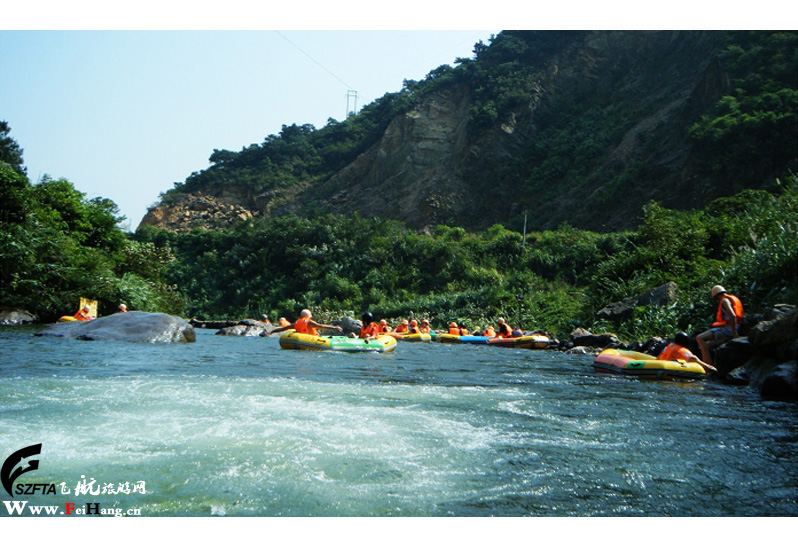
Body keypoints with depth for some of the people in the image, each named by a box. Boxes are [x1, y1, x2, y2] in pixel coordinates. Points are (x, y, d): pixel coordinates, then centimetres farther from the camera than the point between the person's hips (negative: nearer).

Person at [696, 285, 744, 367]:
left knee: (700, 338, -17)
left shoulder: (725, 300, -7)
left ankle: (710, 366, -24)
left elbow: (732, 315, -22)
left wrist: (734, 333, -21)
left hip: (726, 329, -10)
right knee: (707, 345, 17)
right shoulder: (734, 299, 25)